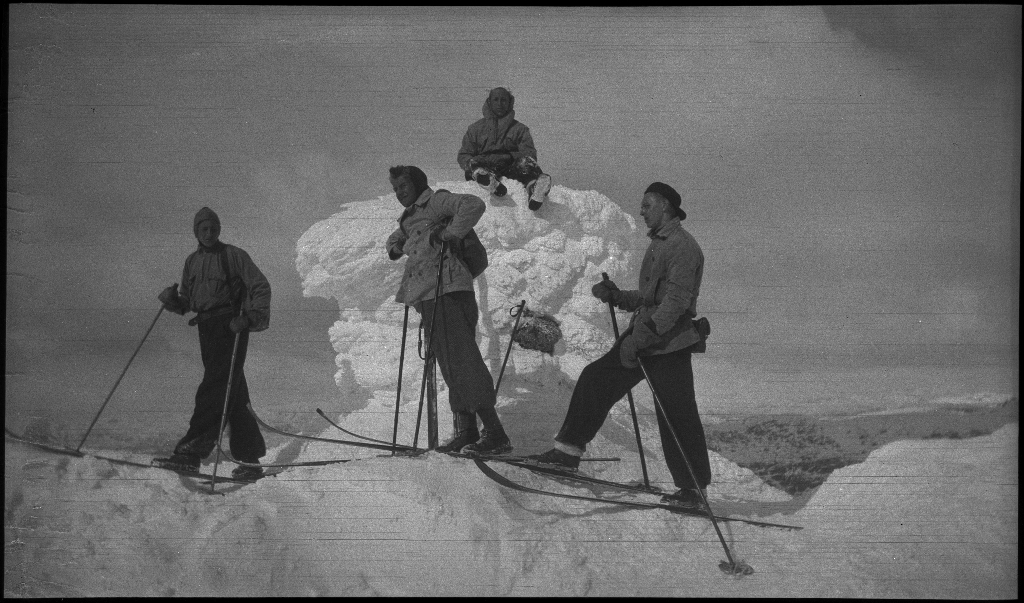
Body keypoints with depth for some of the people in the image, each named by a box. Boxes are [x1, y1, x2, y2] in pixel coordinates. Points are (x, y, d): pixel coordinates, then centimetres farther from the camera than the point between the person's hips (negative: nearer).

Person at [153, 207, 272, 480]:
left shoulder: (234, 255, -1)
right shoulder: (192, 261, 18)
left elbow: (260, 287, -6)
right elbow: (186, 302, 20)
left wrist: (251, 317, -21)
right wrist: (172, 300, -3)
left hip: (231, 327, -6)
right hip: (207, 330, 6)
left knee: (214, 388, -16)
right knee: (234, 395, 7)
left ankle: (191, 451, -25)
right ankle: (250, 457, 10)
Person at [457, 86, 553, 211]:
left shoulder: (519, 129, 20)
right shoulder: (476, 128, 22)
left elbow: (530, 154, 5)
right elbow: (463, 156, 16)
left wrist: (509, 157, -15)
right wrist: (470, 162, -9)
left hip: (510, 168, 0)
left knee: (524, 162, -30)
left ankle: (534, 187, -63)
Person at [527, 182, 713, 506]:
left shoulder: (683, 246, -13)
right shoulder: (658, 244, 19)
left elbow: (675, 303, -21)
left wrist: (640, 336, -25)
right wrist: (616, 296, 6)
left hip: (669, 344, -10)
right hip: (643, 337, 10)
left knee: (677, 415, -5)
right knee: (595, 378, 6)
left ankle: (694, 488, 7)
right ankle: (568, 451, 12)